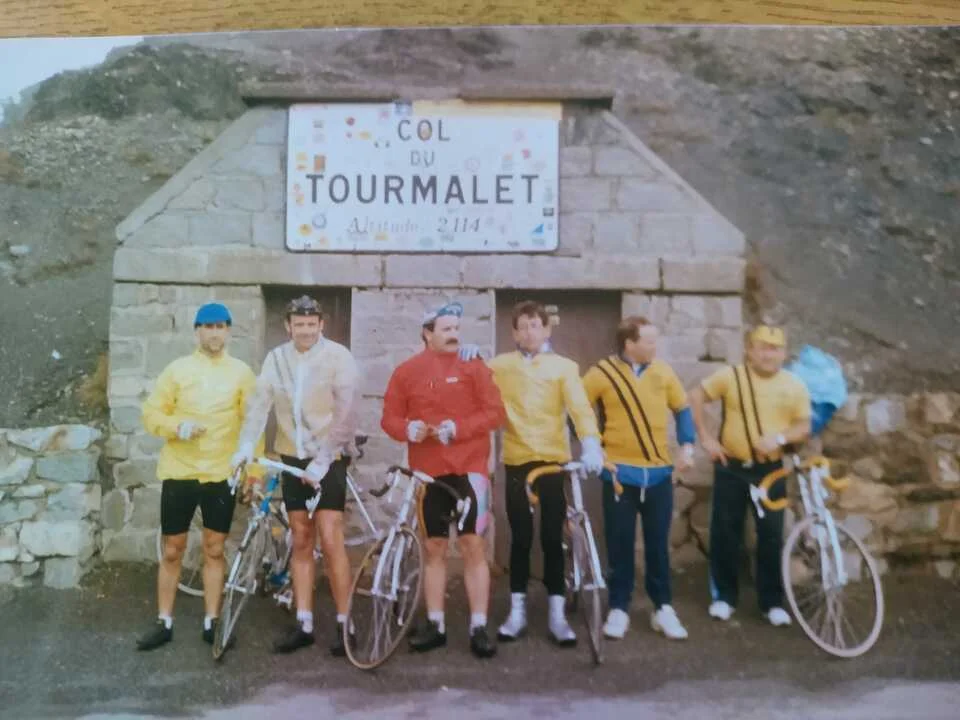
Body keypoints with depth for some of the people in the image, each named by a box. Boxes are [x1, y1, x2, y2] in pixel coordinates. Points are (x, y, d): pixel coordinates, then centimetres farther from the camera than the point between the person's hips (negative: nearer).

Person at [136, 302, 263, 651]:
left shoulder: (241, 372, 0)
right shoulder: (177, 369, 1)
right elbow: (151, 413, 2)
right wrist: (177, 426, -19)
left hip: (221, 475, 0)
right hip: (179, 473, 1)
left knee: (214, 550, 9)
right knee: (172, 550, 10)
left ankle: (211, 622, 21)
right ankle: (164, 622, 24)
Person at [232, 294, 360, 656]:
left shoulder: (338, 357, -10)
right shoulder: (276, 358, 3)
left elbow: (345, 415, -16)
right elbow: (260, 403, -6)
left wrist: (322, 460, -20)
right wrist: (246, 444, -21)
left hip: (328, 459, -4)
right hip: (292, 458, 4)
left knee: (330, 541, -7)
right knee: (301, 542, 10)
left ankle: (344, 623, 7)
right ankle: (304, 624, 20)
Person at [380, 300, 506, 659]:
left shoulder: (473, 366, -1)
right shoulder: (407, 371, 4)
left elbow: (495, 412, -6)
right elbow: (389, 417, 5)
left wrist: (457, 428, -18)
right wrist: (408, 429, -16)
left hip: (469, 467, -2)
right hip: (427, 471, 2)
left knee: (473, 546, 0)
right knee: (434, 548, 11)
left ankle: (479, 627, 9)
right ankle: (435, 624, 23)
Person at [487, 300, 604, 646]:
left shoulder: (564, 367, 2)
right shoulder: (500, 365, 7)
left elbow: (580, 406, -11)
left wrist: (590, 442, -27)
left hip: (554, 461, -1)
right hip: (517, 461, 1)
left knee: (552, 538, 4)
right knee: (520, 538, 8)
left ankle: (557, 613, 16)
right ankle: (518, 610, 21)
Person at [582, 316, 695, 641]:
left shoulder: (663, 372, 3)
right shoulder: (602, 373, -7)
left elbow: (682, 410, 13)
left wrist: (687, 446, 2)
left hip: (659, 472, 3)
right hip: (619, 472, -2)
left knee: (658, 543, 9)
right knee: (620, 544, 5)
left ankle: (663, 608, 22)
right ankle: (619, 609, 18)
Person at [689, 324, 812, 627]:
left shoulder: (794, 386, 1)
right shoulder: (730, 376, -5)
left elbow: (804, 427, 2)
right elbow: (695, 398, 0)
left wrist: (779, 438, -18)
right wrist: (706, 437, -5)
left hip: (770, 470, 1)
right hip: (731, 467, -1)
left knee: (771, 535, 5)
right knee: (725, 532, 5)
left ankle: (773, 602, 19)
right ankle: (723, 596, 20)